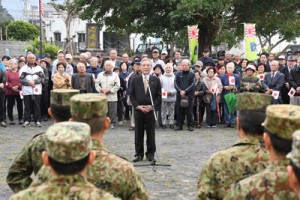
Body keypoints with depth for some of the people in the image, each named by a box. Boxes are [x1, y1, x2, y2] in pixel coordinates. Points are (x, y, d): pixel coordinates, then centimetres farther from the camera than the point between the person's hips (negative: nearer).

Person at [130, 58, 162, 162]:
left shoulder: (156, 80, 4)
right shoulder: (135, 79, 5)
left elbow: (159, 96, 3)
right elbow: (132, 95, 4)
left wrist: (152, 106, -10)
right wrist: (138, 106, -8)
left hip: (151, 110, 0)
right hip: (138, 110, 0)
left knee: (151, 134, 4)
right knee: (138, 134, 5)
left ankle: (150, 154, 14)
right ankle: (139, 154, 14)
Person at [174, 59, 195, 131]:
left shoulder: (192, 75, 4)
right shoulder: (178, 74, 10)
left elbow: (192, 85, -5)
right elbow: (176, 84, 4)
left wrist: (185, 91, -15)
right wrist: (180, 91, -13)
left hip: (189, 95, -2)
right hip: (179, 95, 2)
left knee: (189, 111, -1)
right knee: (179, 111, 4)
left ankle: (190, 125, 6)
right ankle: (179, 125, 11)